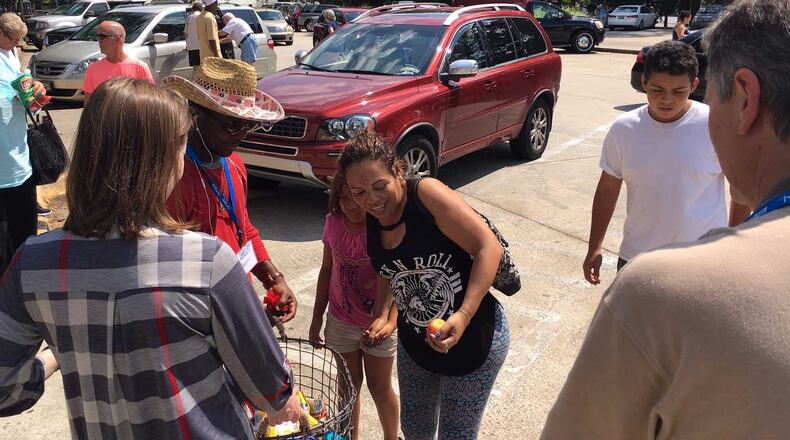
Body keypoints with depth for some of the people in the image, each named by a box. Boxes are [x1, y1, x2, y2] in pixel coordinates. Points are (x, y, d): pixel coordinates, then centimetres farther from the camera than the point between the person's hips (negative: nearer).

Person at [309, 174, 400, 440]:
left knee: (380, 389, 15)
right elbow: (327, 270, 3)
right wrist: (317, 317, 7)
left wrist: (391, 321, -35)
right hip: (340, 322, 3)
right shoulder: (333, 223, -8)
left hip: (378, 324, -3)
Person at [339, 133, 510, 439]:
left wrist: (463, 316, -34)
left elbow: (489, 247, -27)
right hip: (415, 342, 6)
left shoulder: (426, 194, -25)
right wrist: (382, 317, -8)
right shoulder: (370, 223, -4)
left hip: (472, 338, -6)